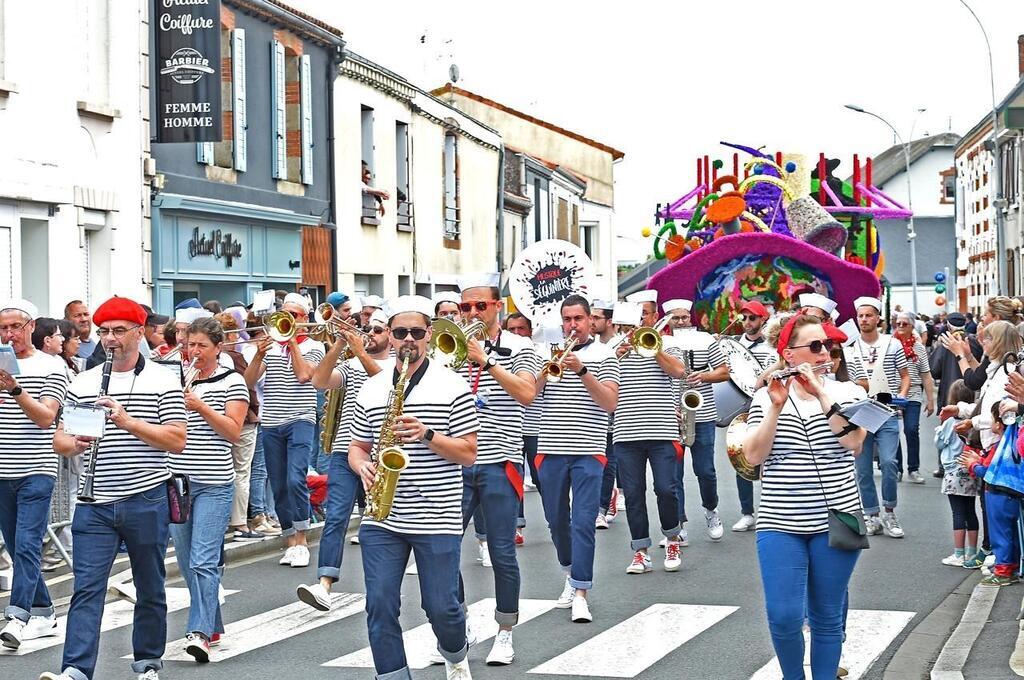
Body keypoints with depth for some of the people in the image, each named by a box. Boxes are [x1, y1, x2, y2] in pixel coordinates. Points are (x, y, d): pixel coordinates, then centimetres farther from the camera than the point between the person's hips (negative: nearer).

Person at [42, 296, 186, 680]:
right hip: (94, 504, 2)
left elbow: (177, 441, -7)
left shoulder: (163, 381, 0)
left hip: (147, 501, -1)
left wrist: (128, 422, -18)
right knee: (87, 588, -7)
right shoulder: (82, 383, 10)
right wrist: (75, 444, -14)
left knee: (150, 589, 11)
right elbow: (59, 442, 10)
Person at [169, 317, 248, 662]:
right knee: (186, 561, 11)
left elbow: (234, 432, -8)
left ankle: (201, 632, -16)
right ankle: (212, 623, 25)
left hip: (214, 484, -5)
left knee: (203, 561, -13)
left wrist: (200, 406, -17)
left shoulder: (232, 381, -1)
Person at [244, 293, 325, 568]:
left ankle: (302, 542, -8)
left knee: (295, 480, -18)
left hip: (299, 421, -4)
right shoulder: (271, 344, 12)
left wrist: (293, 342, -8)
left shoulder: (314, 346, 4)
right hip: (271, 424, 4)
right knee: (278, 486, 6)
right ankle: (291, 542, 15)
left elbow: (303, 375, -14)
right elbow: (249, 381, 3)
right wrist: (259, 354, -12)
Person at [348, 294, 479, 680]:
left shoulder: (452, 388, -2)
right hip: (381, 518, 3)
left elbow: (469, 454, -4)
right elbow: (357, 446, 17)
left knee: (441, 607, 5)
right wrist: (362, 465, -6)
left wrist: (427, 435, -19)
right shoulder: (371, 388, 10)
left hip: (437, 520, -3)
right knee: (380, 606, -3)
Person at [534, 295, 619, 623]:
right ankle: (572, 573, 32)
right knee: (556, 520, 12)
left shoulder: (603, 355, 3)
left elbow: (610, 402, -8)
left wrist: (582, 371, -19)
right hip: (550, 449, 3)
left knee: (583, 522, -9)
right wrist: (549, 368, -17)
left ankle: (580, 593, -8)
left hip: (588, 451, -3)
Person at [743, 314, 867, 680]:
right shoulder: (767, 396, 4)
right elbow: (754, 456, -6)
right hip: (780, 524, 0)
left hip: (835, 521, 1)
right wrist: (776, 406, -16)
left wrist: (821, 394, -15)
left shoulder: (847, 392, 5)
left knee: (827, 618, 5)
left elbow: (853, 443, -11)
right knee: (783, 617, -6)